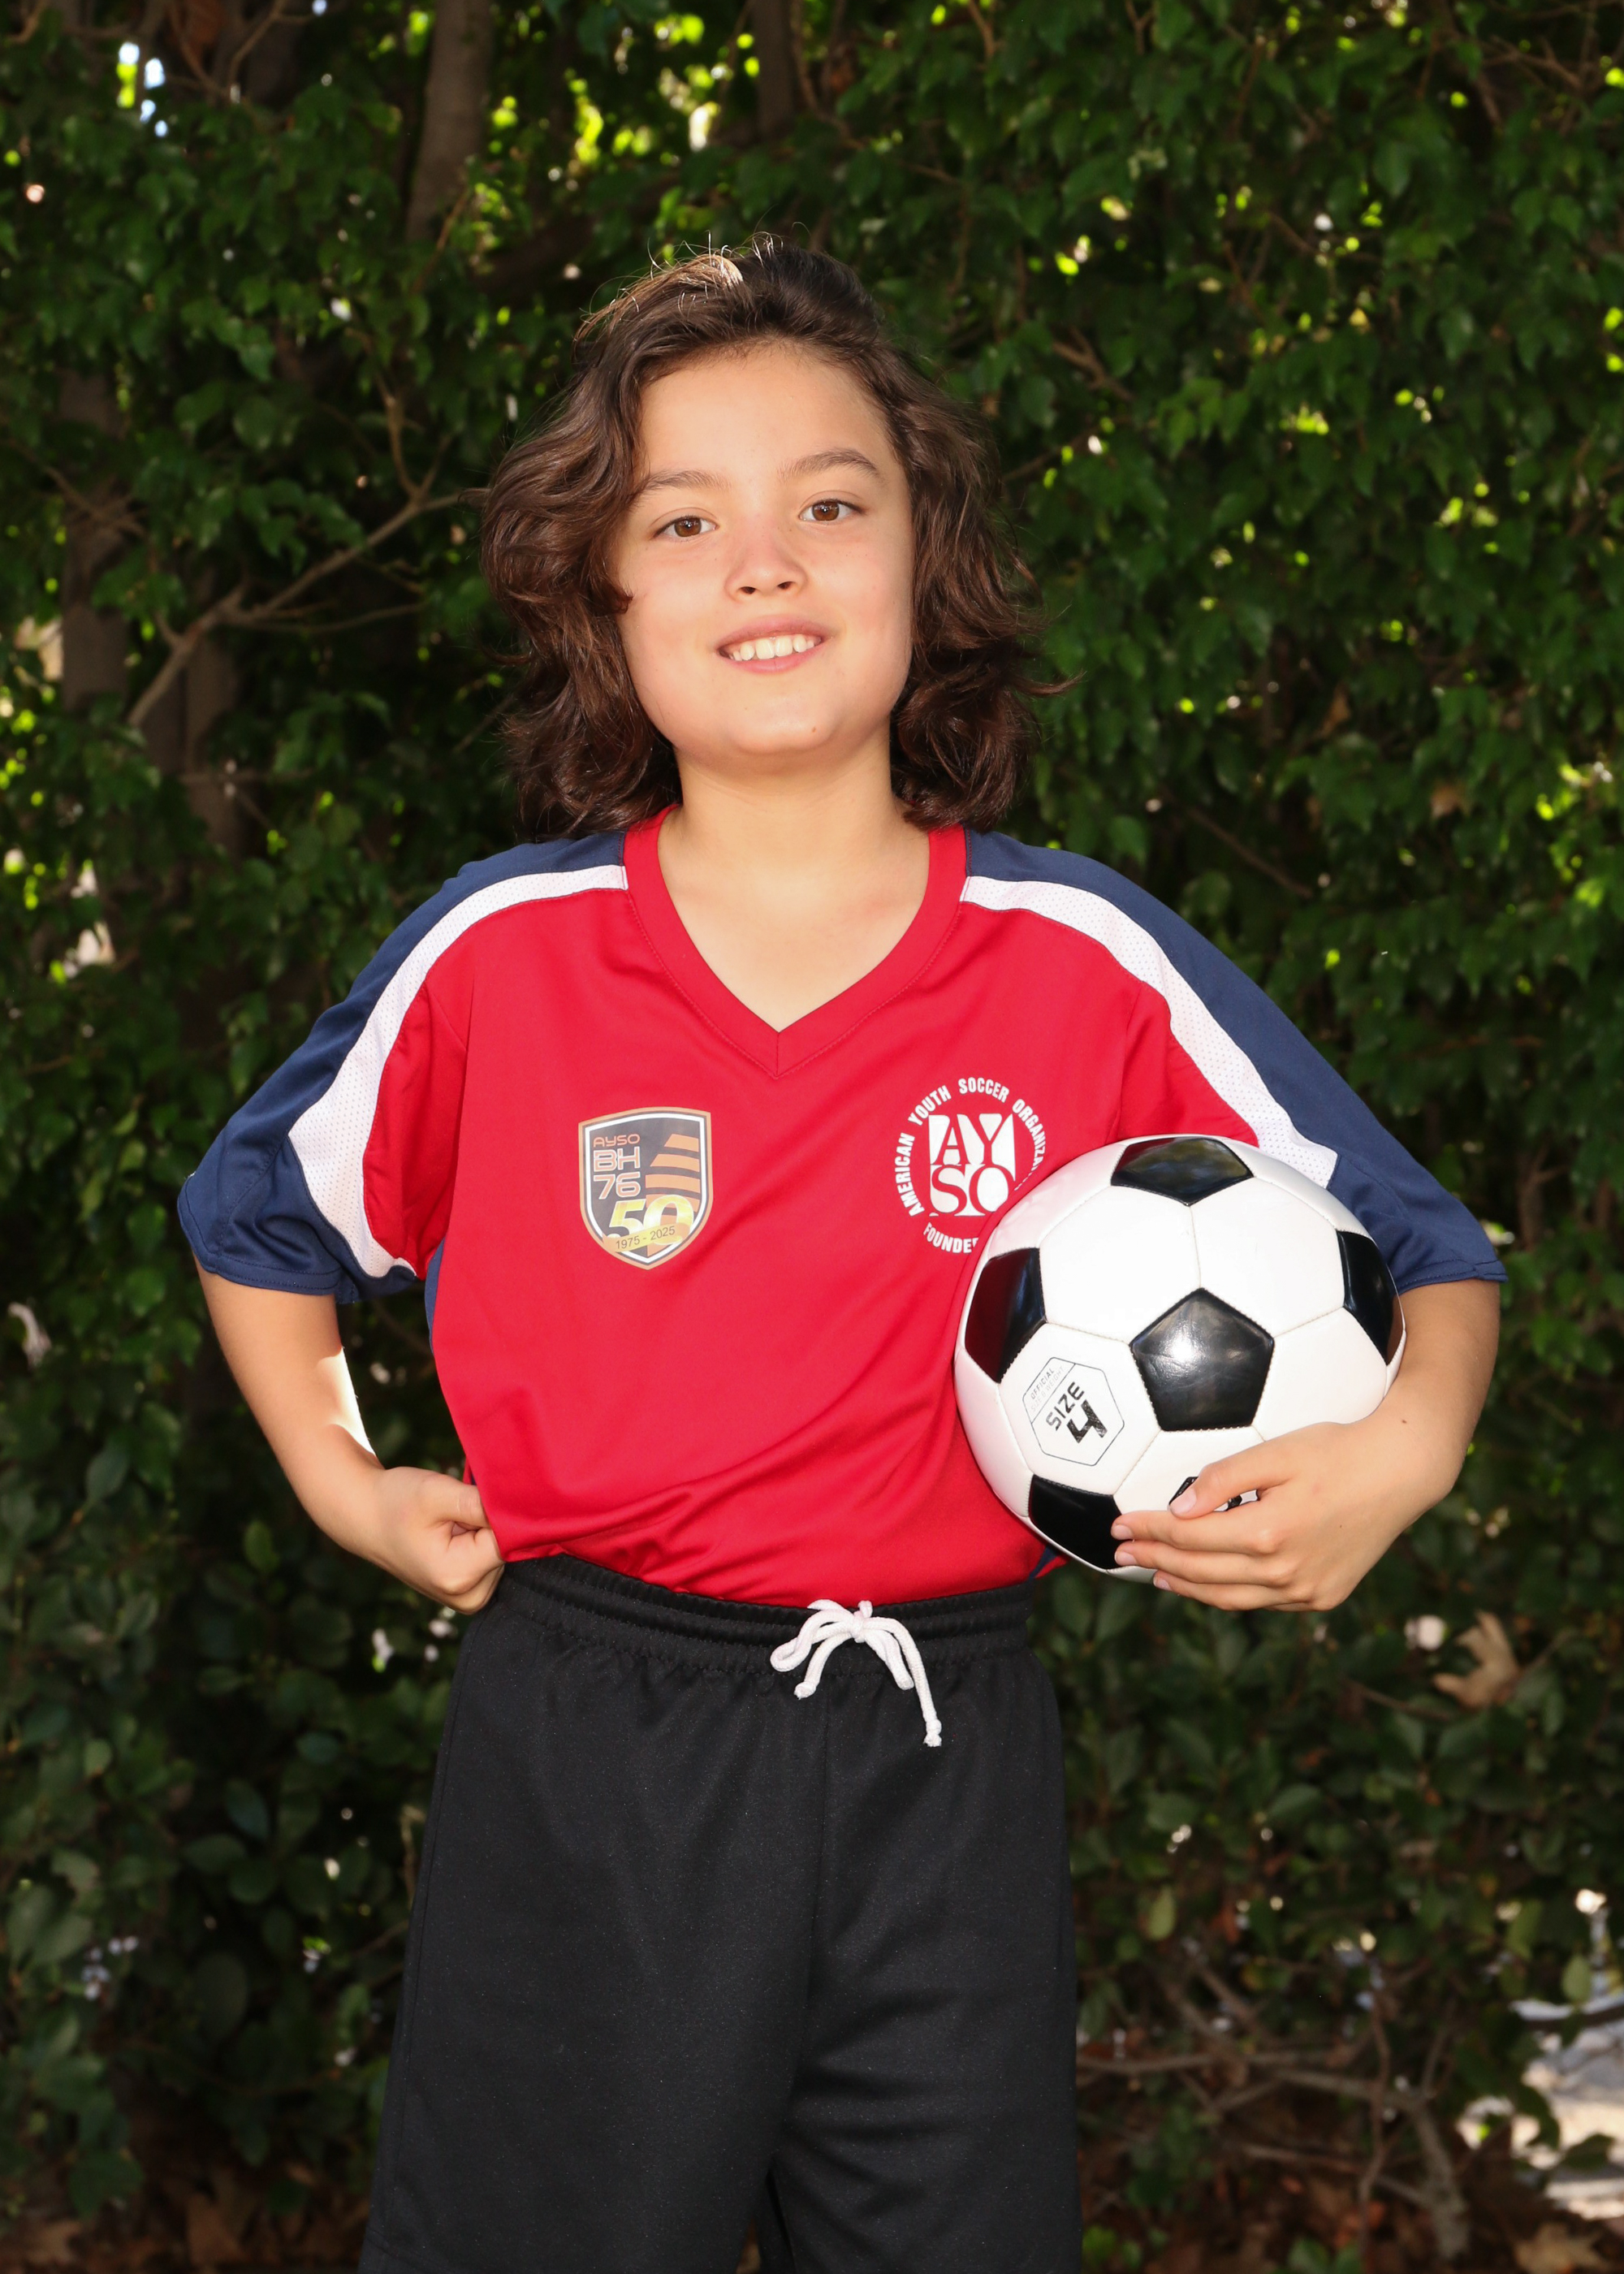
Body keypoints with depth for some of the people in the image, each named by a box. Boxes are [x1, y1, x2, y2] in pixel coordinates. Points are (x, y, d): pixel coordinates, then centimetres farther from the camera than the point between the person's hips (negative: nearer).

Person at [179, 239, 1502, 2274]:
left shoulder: (1090, 963, -3)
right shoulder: (502, 956, -3)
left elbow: (1423, 1253, 5)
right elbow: (258, 1221, 16)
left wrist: (1397, 1454, -15)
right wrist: (340, 1482, 3)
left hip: (944, 1775, 1)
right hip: (582, 1764, 0)